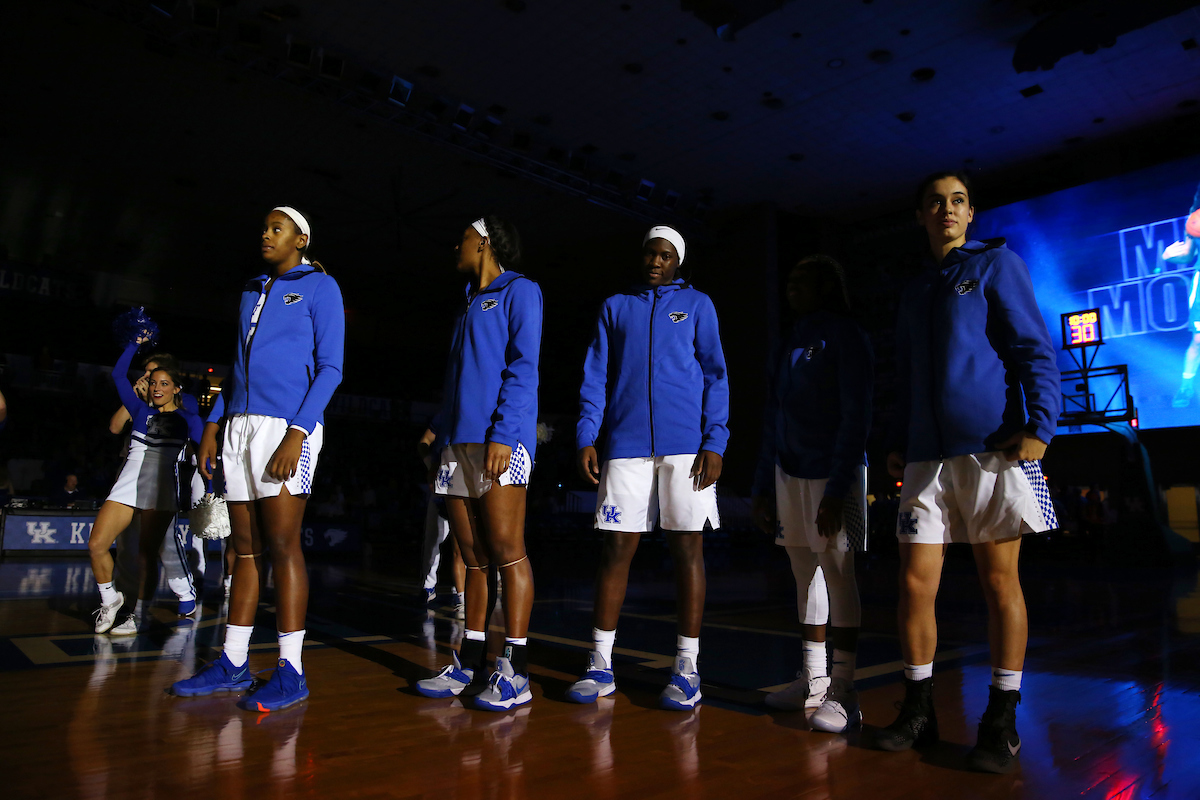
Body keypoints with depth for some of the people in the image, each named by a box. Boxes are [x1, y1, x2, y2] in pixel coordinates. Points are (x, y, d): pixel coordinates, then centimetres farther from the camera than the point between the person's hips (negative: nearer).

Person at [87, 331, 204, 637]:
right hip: (127, 486, 4)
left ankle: (138, 615, 8)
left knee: (147, 554, -4)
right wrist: (135, 344, 14)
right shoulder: (140, 410, 17)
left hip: (162, 493, -3)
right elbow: (118, 375, 17)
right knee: (96, 545, -6)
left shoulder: (187, 419, 8)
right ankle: (110, 600, 17)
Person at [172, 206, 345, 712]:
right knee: (245, 548, 9)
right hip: (241, 424, 7)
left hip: (288, 424, -6)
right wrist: (212, 426, 15)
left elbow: (330, 367, -6)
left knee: (282, 544, -7)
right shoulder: (252, 291, 22)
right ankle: (232, 664, 17)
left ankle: (290, 671, -1)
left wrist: (298, 433, -16)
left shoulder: (318, 286, 2)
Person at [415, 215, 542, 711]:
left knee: (506, 551, -8)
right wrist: (440, 432, 16)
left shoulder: (519, 291, 3)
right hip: (459, 442, 8)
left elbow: (523, 369, -9)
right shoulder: (469, 304, 27)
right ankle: (470, 665, 14)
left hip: (497, 440, -8)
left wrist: (503, 434, -19)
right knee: (473, 556, 8)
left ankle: (515, 671, -3)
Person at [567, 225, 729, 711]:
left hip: (686, 446, -1)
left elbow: (715, 375, 7)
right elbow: (596, 377, 13)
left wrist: (715, 442, -5)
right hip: (626, 445, 1)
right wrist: (586, 437, 1)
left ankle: (686, 670, 9)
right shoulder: (615, 307, 18)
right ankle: (600, 667, 10)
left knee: (687, 548, 0)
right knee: (616, 548, 1)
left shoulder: (697, 304, 14)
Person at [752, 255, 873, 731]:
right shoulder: (793, 342, 18)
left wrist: (836, 491, -18)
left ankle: (842, 691, 0)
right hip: (789, 472, 7)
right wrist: (762, 486, 12)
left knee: (837, 572, -5)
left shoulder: (845, 336, -3)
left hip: (832, 473, -6)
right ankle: (813, 681, 16)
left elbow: (856, 418, -11)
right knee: (805, 574, 8)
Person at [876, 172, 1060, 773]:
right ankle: (918, 711, 16)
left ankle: (1001, 723, 15)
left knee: (999, 582, 2)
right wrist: (898, 444, 15)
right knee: (916, 583, 1)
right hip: (928, 456, 5)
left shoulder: (996, 264, 6)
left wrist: (1039, 425, -14)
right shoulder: (915, 291, 21)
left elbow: (1035, 350, -2)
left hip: (991, 448, -4)